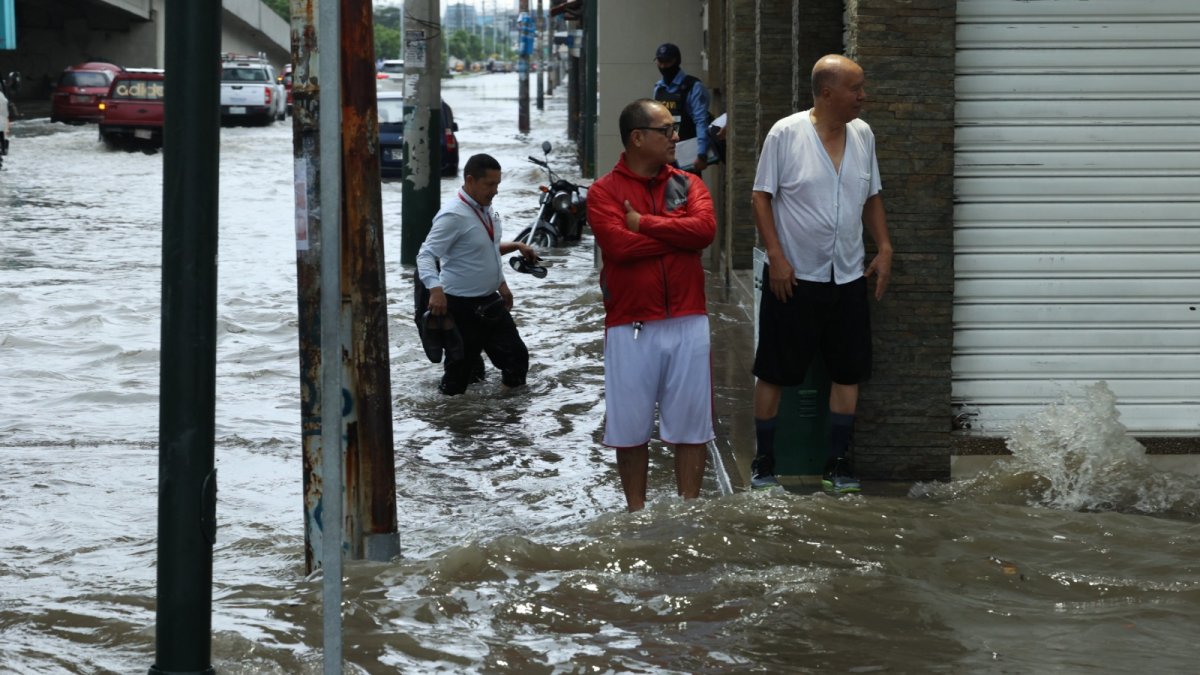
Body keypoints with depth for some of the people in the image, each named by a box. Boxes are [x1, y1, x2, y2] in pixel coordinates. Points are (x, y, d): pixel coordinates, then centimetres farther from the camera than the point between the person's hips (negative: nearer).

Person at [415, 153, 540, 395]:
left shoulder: (486, 210, 7)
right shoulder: (453, 216, -19)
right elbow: (426, 255, -25)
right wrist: (435, 289, -39)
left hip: (490, 302, 8)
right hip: (461, 305, -8)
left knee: (516, 357, 10)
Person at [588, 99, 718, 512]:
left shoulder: (687, 184, 9)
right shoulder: (604, 191, -1)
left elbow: (705, 228, -10)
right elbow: (619, 244, -17)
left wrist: (644, 223, -10)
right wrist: (679, 236, -9)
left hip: (687, 323, 2)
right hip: (631, 327, -2)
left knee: (691, 423, 4)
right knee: (631, 426, 5)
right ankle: (636, 514, 16)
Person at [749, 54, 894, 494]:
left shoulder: (862, 135, 5)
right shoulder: (786, 134, -10)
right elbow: (761, 197, -8)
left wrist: (884, 248, 6)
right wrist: (776, 255, -15)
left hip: (848, 277, 5)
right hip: (794, 277, -5)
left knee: (848, 372, 6)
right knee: (774, 372, 2)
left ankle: (838, 464, 15)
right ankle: (763, 462, 13)